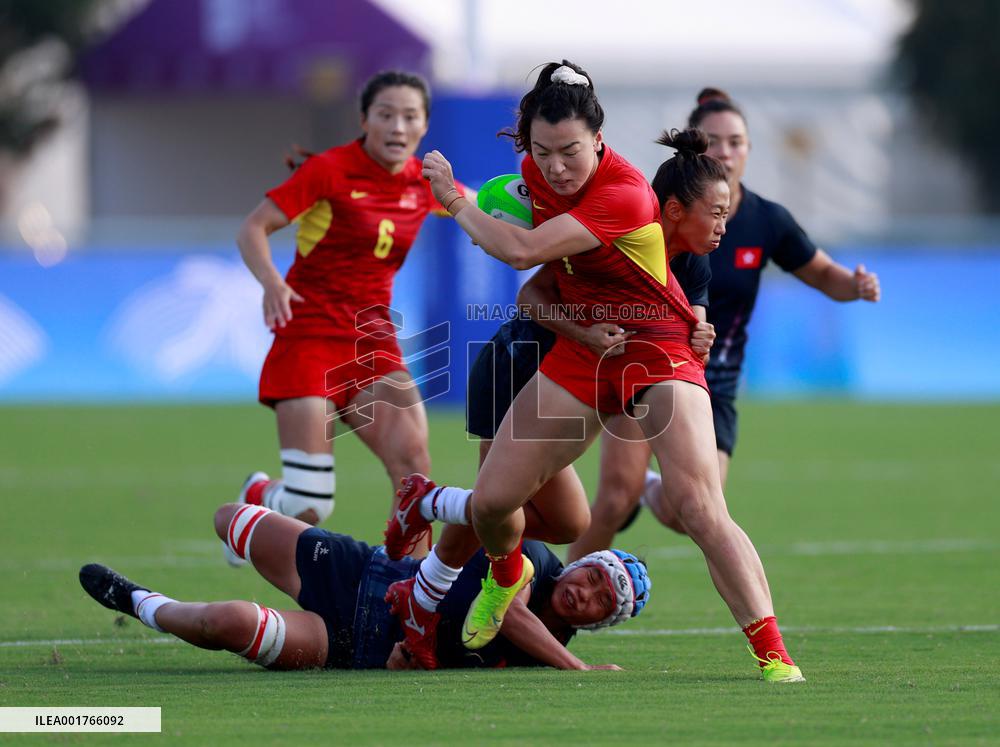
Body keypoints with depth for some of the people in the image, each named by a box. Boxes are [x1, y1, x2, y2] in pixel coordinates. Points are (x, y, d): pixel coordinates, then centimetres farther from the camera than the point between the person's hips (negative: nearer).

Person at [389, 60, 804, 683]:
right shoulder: (537, 171, -5)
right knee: (490, 502, 3)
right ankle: (507, 575, 39)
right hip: (581, 349, 6)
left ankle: (774, 655, -19)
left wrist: (455, 199, -18)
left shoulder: (625, 193, -28)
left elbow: (521, 250, -31)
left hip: (658, 349, -6)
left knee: (701, 509, -24)